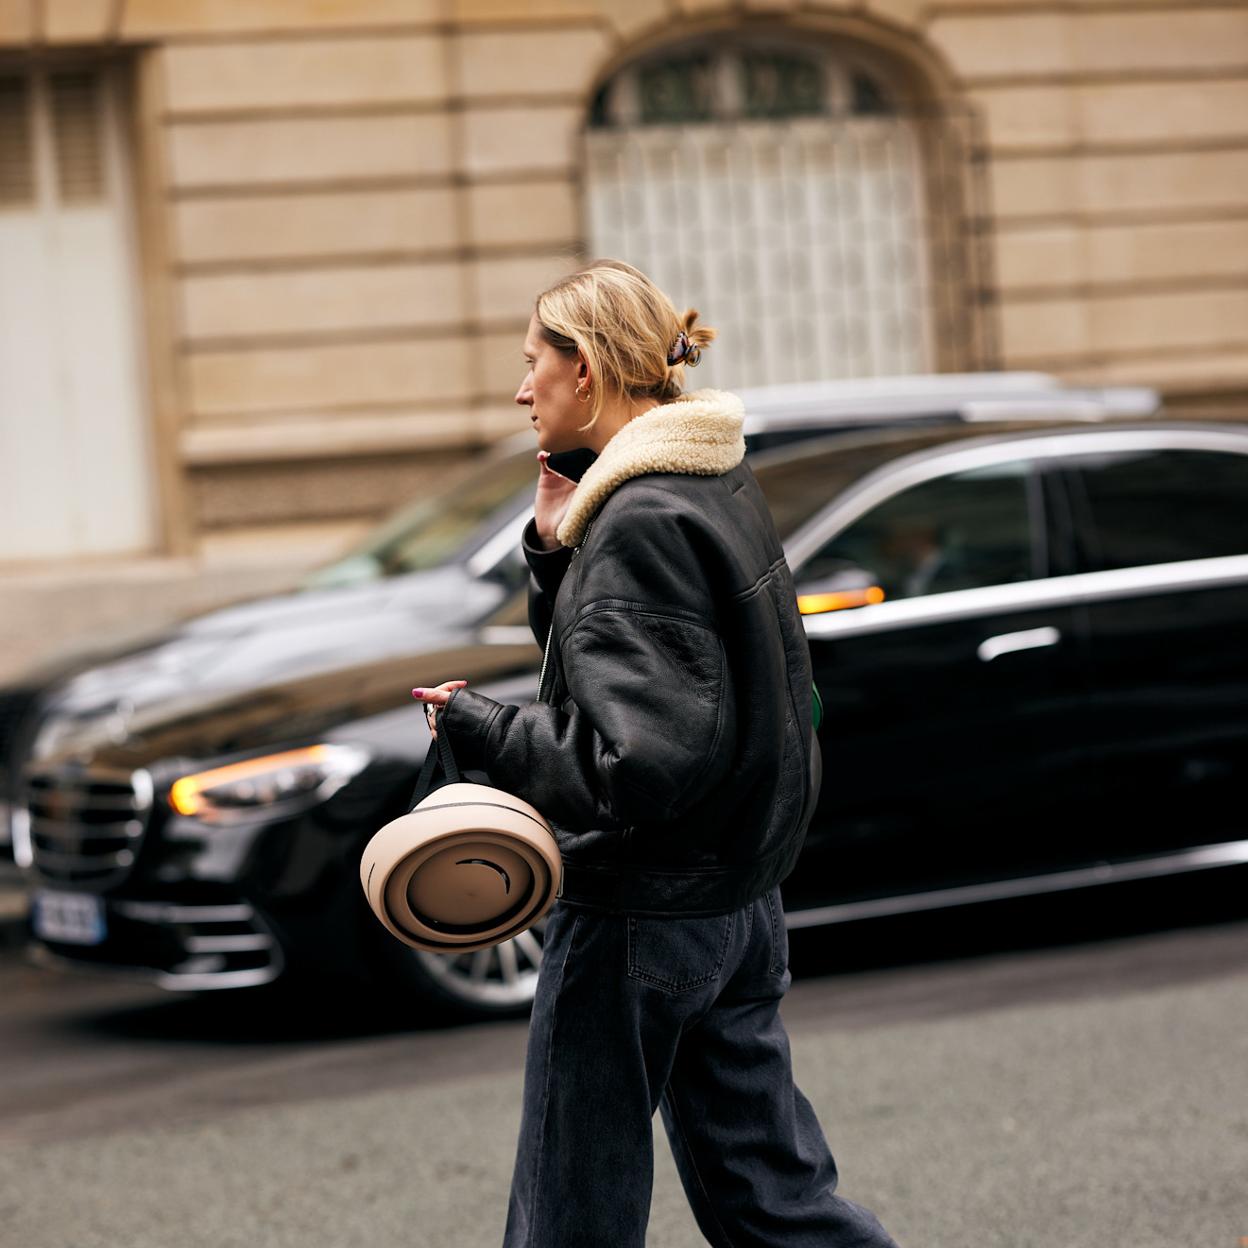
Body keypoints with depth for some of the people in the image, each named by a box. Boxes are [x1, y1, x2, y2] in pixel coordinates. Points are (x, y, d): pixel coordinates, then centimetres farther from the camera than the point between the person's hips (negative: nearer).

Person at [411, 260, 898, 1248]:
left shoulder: (641, 524, -21)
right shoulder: (723, 488, 9)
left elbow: (643, 756, -27)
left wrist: (483, 732, -17)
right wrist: (558, 553, 2)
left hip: (639, 920, -9)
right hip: (737, 901, 10)